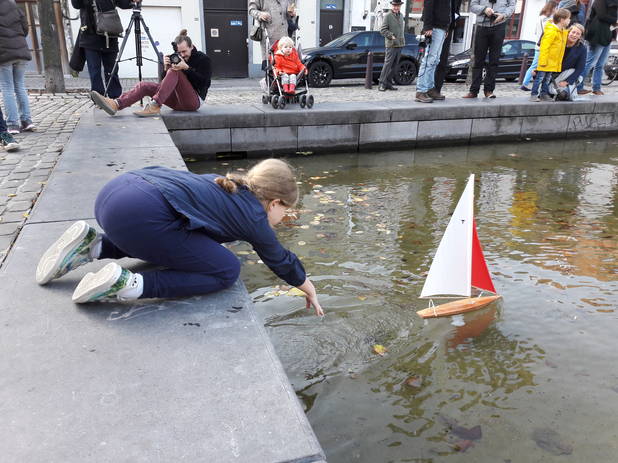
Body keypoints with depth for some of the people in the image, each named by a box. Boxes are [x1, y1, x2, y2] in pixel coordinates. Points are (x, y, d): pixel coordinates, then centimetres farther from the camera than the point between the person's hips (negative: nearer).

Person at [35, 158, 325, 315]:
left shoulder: (230, 185, 25)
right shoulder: (254, 217, 5)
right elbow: (281, 260, 19)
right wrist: (308, 288, 37)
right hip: (140, 214, -9)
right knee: (226, 271, -1)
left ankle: (92, 245, 17)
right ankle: (127, 285, -13)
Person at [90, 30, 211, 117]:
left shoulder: (203, 59, 1)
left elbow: (203, 82, -12)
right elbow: (164, 82, 11)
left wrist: (187, 68, -22)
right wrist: (166, 68, -9)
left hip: (195, 100, -6)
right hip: (179, 100, 6)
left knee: (175, 72, -27)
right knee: (145, 86, -11)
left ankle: (155, 106, -36)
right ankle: (115, 104, -33)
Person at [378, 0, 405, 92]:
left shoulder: (401, 15, 16)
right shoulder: (388, 16, -6)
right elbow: (382, 29, -10)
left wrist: (402, 39, 15)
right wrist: (391, 36, -18)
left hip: (400, 44, 7)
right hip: (391, 44, -7)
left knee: (394, 65, 8)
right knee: (387, 64, -12)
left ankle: (389, 83, 13)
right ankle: (382, 84, -11)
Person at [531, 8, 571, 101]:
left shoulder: (563, 31, 12)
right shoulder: (551, 31, -17)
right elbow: (544, 47, -21)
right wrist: (543, 61, -23)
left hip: (555, 61, 9)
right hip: (546, 60, -9)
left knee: (547, 79, 13)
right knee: (540, 77, -4)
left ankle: (544, 94, 18)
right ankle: (534, 94, 1)